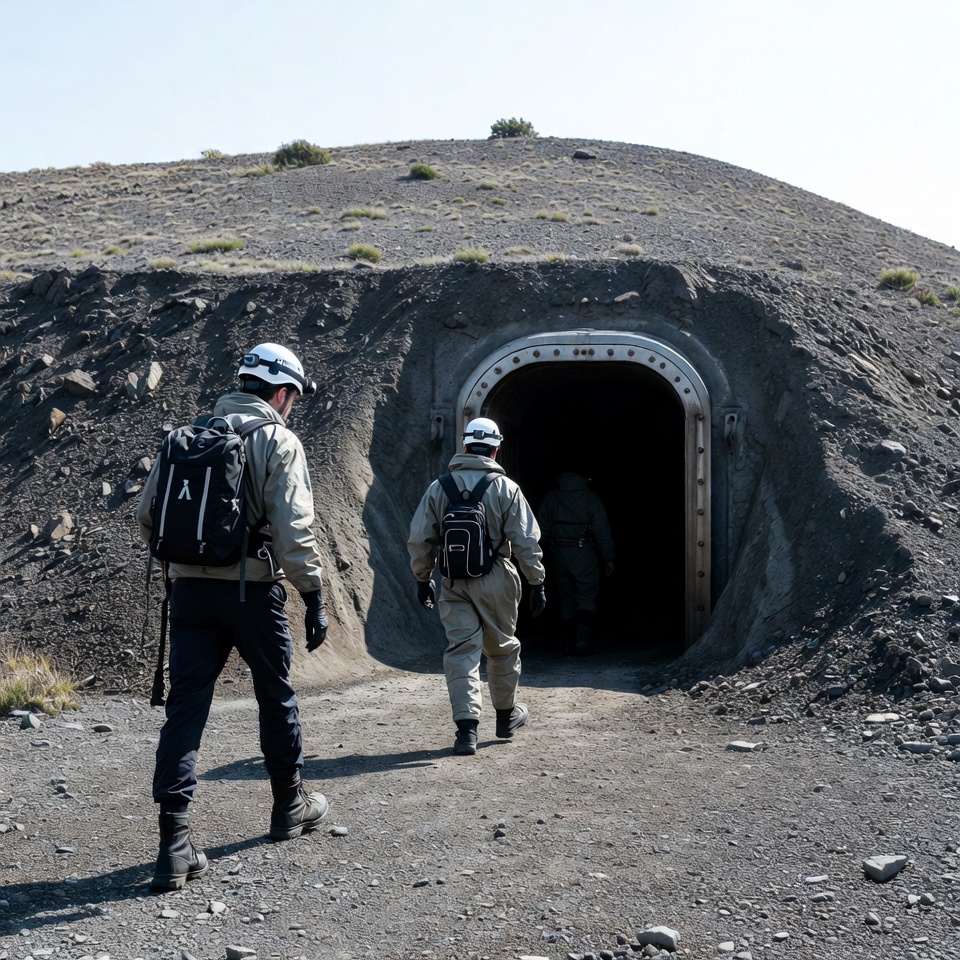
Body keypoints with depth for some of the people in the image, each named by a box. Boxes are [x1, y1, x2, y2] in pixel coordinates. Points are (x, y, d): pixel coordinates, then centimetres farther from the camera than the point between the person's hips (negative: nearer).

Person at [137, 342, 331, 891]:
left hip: (189, 591, 4)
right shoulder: (279, 442, -5)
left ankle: (175, 846, -2)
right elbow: (293, 531, -14)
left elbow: (147, 517, 12)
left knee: (185, 709, 3)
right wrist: (315, 599, -9)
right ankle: (291, 805, 32)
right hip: (252, 591, -4)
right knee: (277, 697, 15)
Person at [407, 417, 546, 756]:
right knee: (502, 648, 16)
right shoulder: (506, 488, -5)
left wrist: (423, 578, 15)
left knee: (461, 650, 2)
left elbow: (420, 539, 4)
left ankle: (466, 728, -8)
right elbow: (526, 542, -6)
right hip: (495, 581, -1)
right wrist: (537, 583, 1)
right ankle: (507, 716, 32)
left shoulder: (439, 488, 2)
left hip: (453, 583, 1)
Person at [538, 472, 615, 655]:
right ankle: (583, 639, -17)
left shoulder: (550, 498, 4)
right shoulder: (591, 498, -5)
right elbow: (602, 530, -4)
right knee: (587, 598, 0)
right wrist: (608, 558, 3)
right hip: (584, 554, -3)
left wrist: (549, 549, 20)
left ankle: (569, 643, 13)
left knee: (566, 599, 12)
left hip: (560, 555, 3)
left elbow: (544, 530, 7)